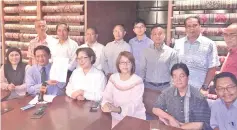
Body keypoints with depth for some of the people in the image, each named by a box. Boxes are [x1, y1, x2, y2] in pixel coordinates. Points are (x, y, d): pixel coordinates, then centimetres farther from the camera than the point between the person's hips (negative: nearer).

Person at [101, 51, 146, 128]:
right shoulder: (113, 78, 0)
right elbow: (106, 97, -6)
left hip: (135, 118, -3)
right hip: (117, 117, 3)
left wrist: (117, 109, -36)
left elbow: (133, 105, -20)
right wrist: (106, 104, -28)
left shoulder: (138, 82, -13)